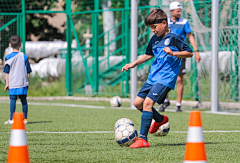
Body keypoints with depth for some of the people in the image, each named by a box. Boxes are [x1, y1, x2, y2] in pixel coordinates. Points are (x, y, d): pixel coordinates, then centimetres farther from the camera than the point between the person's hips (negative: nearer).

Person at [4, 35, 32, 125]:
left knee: (13, 99, -2)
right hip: (23, 83, 3)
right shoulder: (24, 56, 4)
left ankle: (11, 119, -5)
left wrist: (7, 83, 3)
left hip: (13, 83, -3)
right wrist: (27, 82, 18)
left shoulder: (8, 57, -3)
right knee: (23, 100, 7)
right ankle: (25, 118, 10)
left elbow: (7, 72, -2)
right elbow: (28, 71, 8)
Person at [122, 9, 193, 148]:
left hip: (166, 78, -9)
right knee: (138, 102, 10)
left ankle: (143, 139, -22)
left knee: (148, 102, -21)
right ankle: (160, 119, 36)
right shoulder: (154, 39, 12)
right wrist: (134, 64, 20)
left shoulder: (174, 38, -10)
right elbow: (149, 54, 29)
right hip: (153, 77, 9)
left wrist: (173, 53, -22)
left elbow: (190, 53, -10)